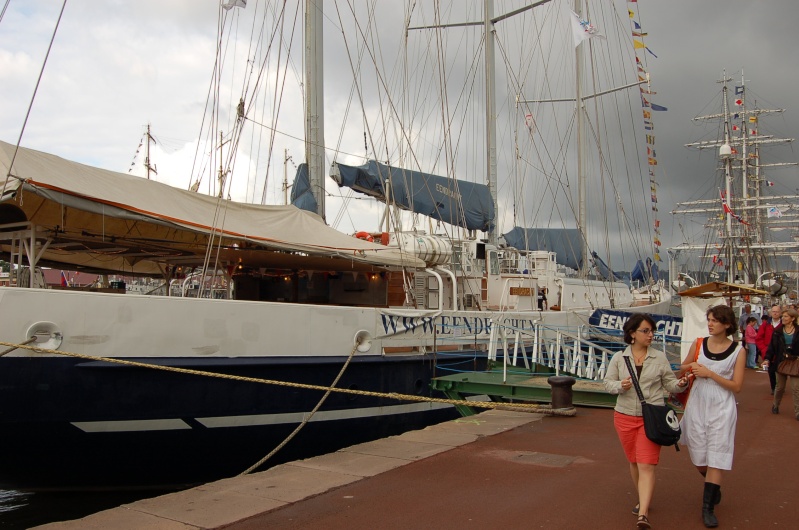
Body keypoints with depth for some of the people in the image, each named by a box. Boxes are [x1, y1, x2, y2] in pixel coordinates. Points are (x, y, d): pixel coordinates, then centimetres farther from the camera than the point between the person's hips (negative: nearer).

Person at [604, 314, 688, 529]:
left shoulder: (659, 357, 0)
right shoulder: (618, 358, 1)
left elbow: (669, 383, 2)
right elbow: (608, 383, 3)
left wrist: (681, 384, -19)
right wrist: (621, 386, -17)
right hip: (625, 417, 2)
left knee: (646, 466, -11)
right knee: (634, 462, 17)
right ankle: (643, 499, 39)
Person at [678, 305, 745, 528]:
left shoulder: (738, 351, -6)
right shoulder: (699, 344, 2)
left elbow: (737, 386, -9)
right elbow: (682, 371, 14)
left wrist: (710, 374, -18)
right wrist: (687, 368, -9)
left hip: (721, 409, -3)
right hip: (697, 405, 3)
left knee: (715, 459, -3)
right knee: (698, 459, 11)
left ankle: (708, 507, 7)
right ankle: (714, 487, 40)